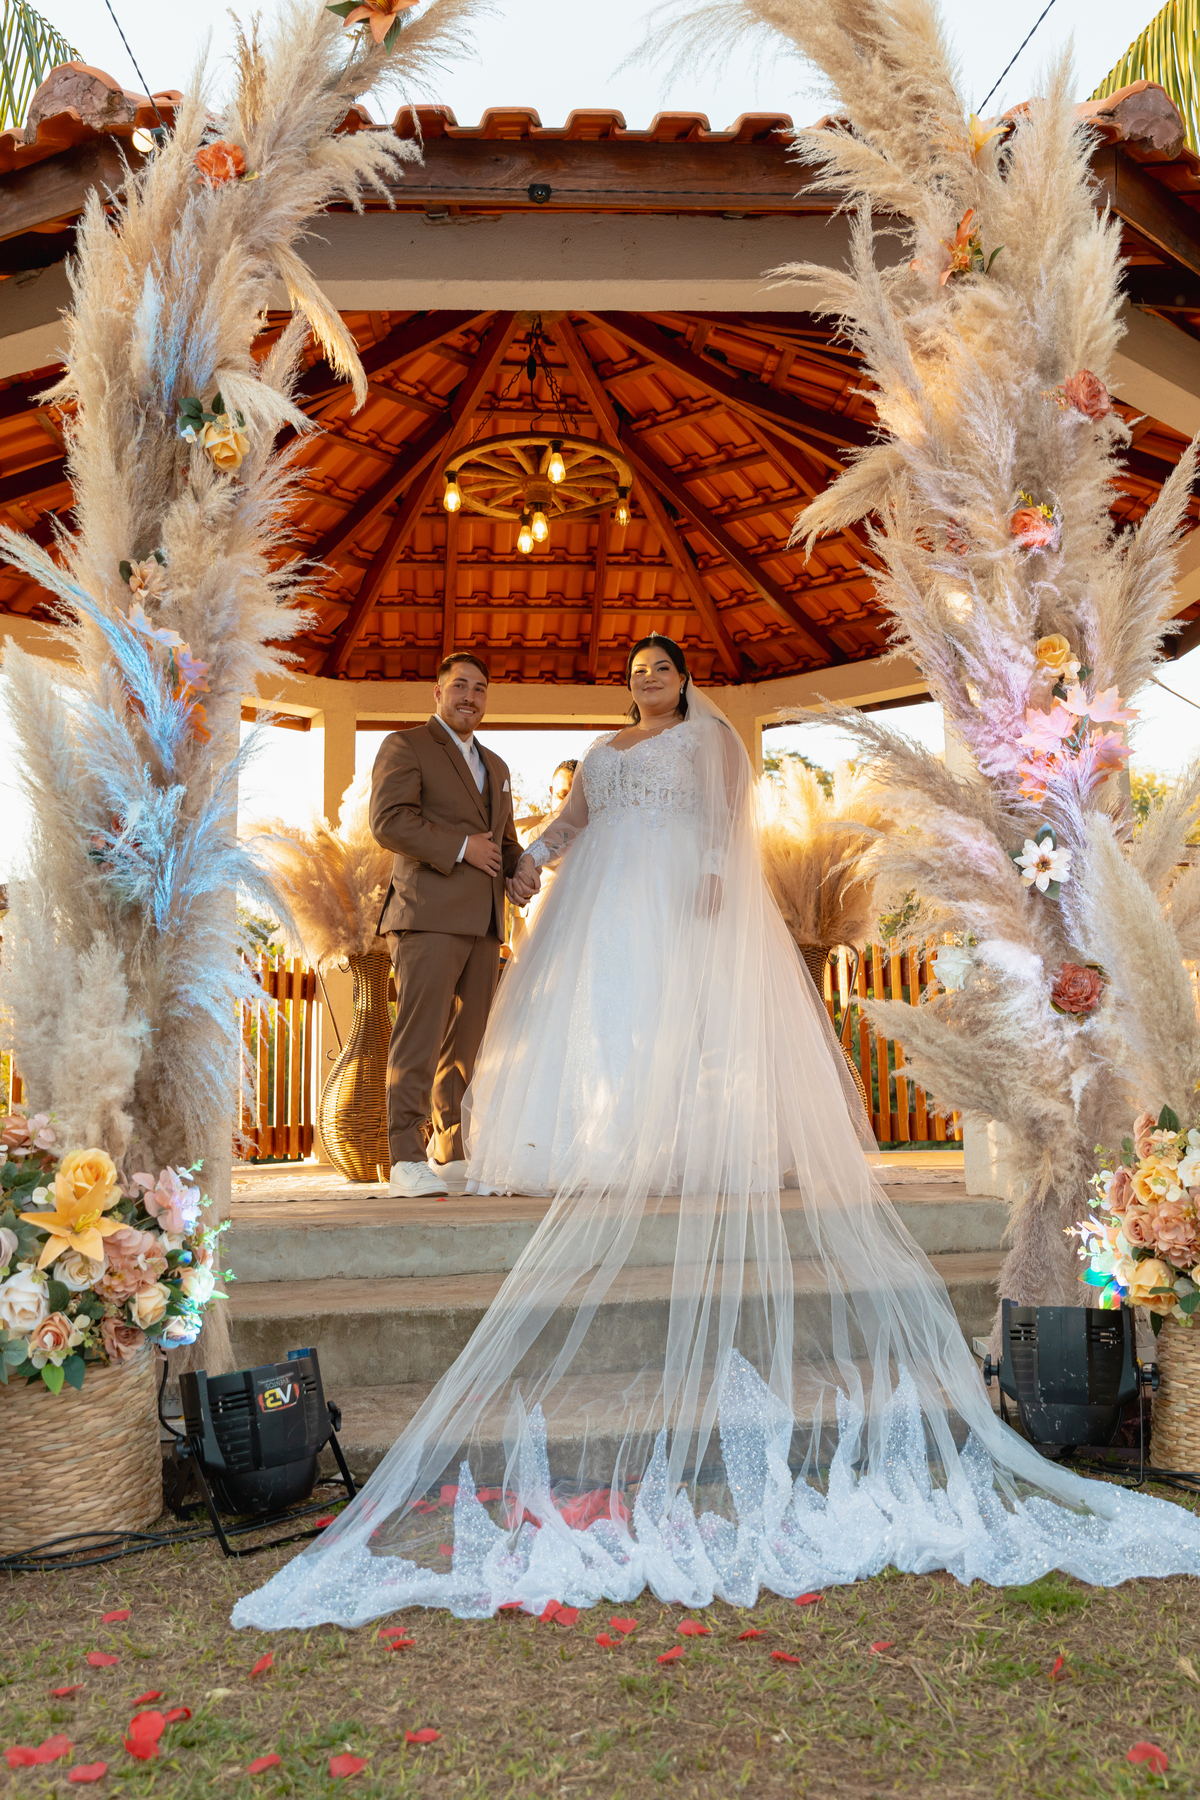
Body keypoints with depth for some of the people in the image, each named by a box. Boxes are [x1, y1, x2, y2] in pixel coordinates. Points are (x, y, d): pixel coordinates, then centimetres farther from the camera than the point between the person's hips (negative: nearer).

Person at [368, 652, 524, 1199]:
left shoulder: (495, 766, 28)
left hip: (484, 921, 7)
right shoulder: (405, 746, 6)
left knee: (469, 1039, 7)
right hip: (429, 913, -7)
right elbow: (388, 820, -9)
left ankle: (452, 1154, 14)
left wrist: (521, 866, 10)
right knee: (420, 1032, -13)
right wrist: (460, 847, -12)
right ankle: (406, 1159, -11)